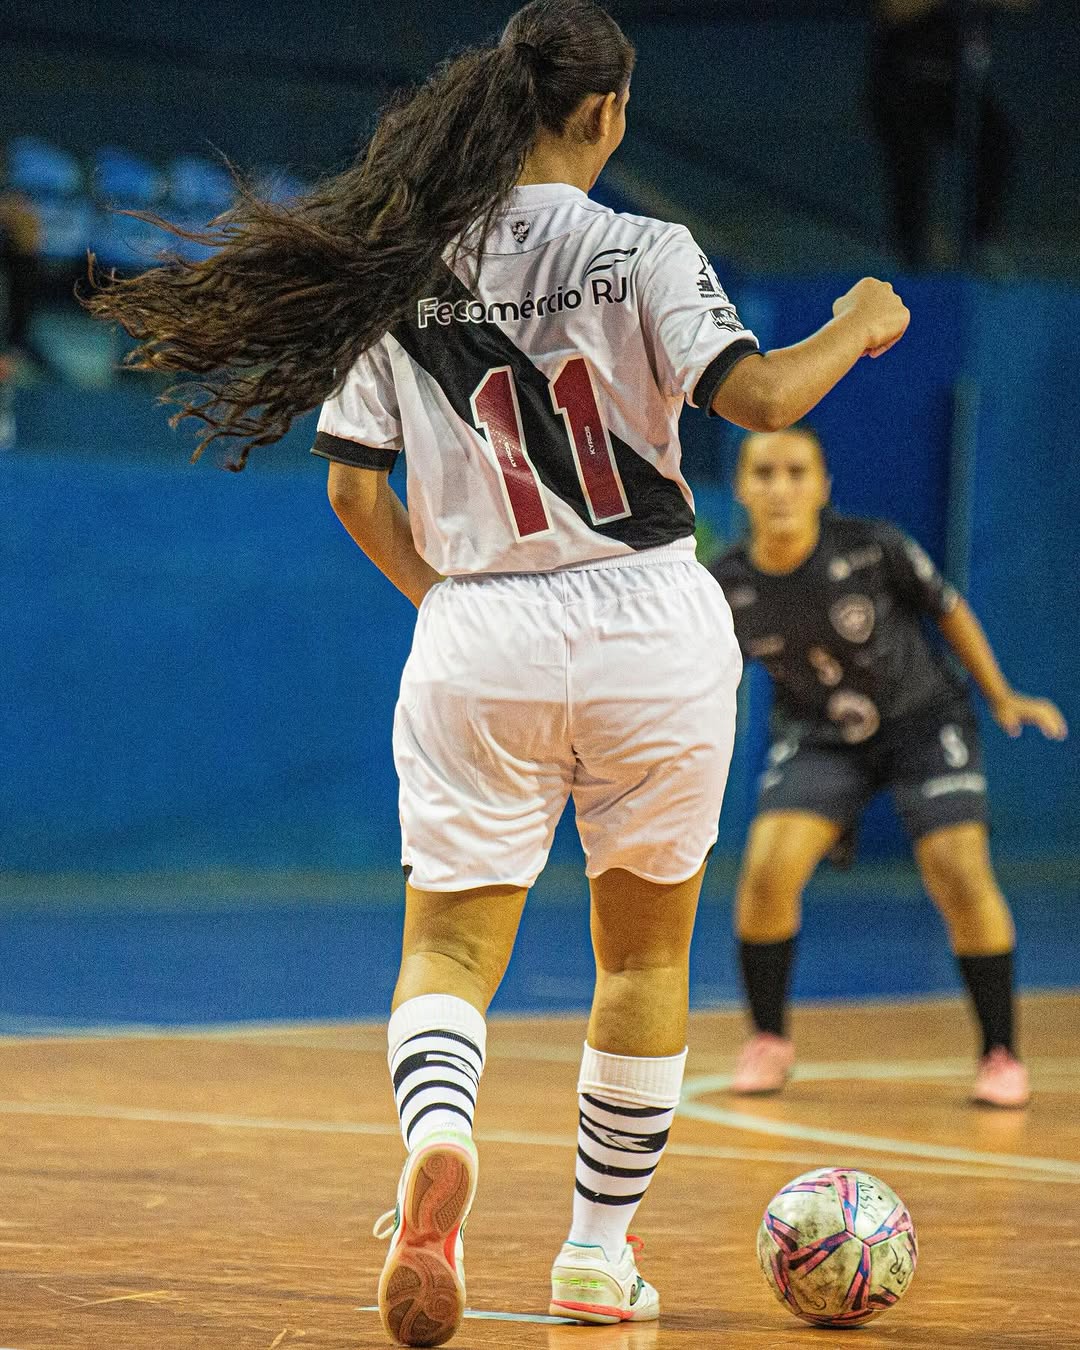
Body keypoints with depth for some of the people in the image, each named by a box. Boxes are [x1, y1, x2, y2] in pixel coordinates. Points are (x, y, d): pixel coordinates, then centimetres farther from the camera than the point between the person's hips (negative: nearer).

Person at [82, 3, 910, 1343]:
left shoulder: (403, 272, 3)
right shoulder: (640, 254, -8)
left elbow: (354, 488, 7)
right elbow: (760, 396, -18)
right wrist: (857, 327, 1)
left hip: (476, 642, 2)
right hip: (649, 629, -1)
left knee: (449, 946, 3)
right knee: (644, 953, 16)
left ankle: (436, 1135, -30)